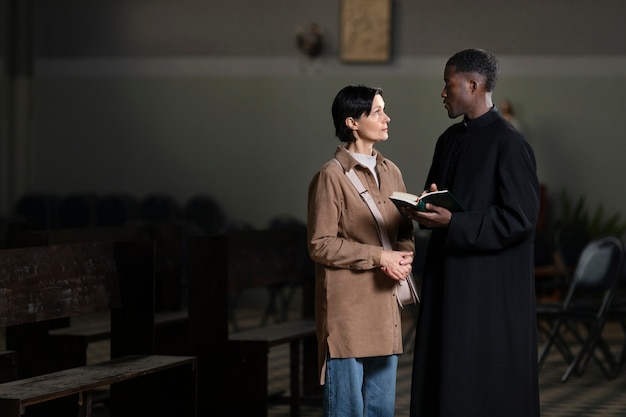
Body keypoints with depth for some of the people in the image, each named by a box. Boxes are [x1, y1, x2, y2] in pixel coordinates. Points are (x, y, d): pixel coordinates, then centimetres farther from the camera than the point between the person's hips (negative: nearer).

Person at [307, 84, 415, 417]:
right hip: (348, 307, -7)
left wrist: (405, 257, -6)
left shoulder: (390, 172, 12)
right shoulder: (331, 176, -9)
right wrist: (377, 257, -16)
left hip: (385, 305, 7)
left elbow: (405, 231, 16)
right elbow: (320, 245, -11)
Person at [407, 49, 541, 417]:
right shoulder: (450, 140, 12)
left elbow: (520, 219, -16)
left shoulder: (510, 144, -12)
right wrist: (427, 211, -3)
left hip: (490, 287, -8)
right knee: (443, 379, 9)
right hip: (448, 278, 8)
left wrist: (453, 222, -21)